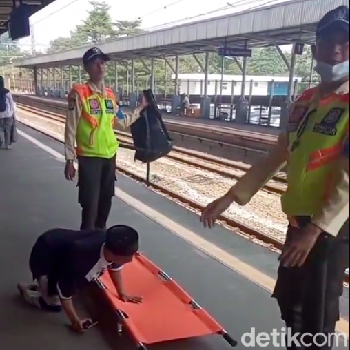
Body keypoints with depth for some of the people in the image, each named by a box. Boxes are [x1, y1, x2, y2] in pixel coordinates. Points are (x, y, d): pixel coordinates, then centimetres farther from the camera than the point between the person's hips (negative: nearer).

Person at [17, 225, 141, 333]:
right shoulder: (81, 257, -42)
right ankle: (26, 291, 19)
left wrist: (122, 294, 6)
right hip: (44, 257, -7)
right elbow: (65, 293, -25)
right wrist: (75, 321, -14)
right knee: (55, 304, -3)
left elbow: (115, 268, 2)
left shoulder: (110, 244, -23)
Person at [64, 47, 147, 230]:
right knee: (90, 205, -3)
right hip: (89, 157, -6)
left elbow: (123, 121, 20)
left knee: (106, 201, 17)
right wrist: (69, 159, -13)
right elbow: (71, 129, -11)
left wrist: (140, 108, 18)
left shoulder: (110, 94, 9)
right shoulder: (79, 93, -11)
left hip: (109, 156, 6)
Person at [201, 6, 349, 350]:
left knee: (317, 314, 5)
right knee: (288, 299, 21)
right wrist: (229, 197, 9)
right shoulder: (304, 101, 9)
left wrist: (316, 229, -27)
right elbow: (275, 159, 11)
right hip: (299, 220, 7)